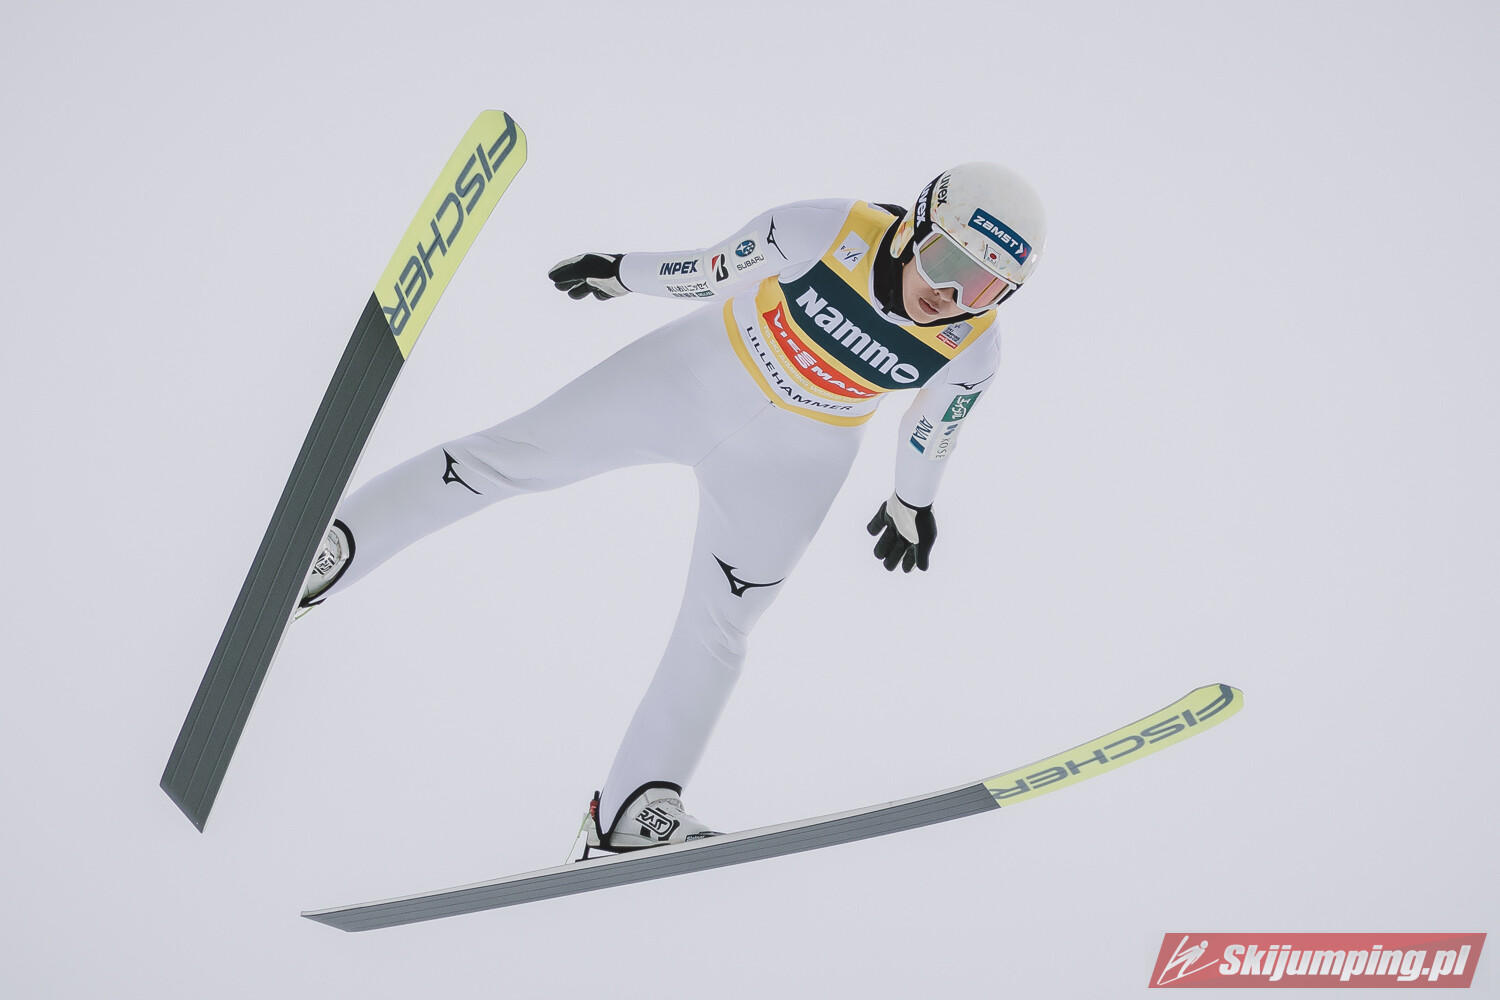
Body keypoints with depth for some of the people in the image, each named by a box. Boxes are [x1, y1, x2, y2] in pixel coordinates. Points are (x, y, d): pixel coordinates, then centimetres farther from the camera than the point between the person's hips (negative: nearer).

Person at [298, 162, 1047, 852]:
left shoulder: (972, 348, -18)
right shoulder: (825, 232, -26)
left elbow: (933, 424, 3)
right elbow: (719, 268, -8)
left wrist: (912, 503, 18)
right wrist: (623, 274, 6)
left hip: (789, 463, 1)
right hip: (698, 375, -1)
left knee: (717, 629, 4)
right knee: (516, 454, -5)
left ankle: (631, 808, 15)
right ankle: (328, 548, 2)